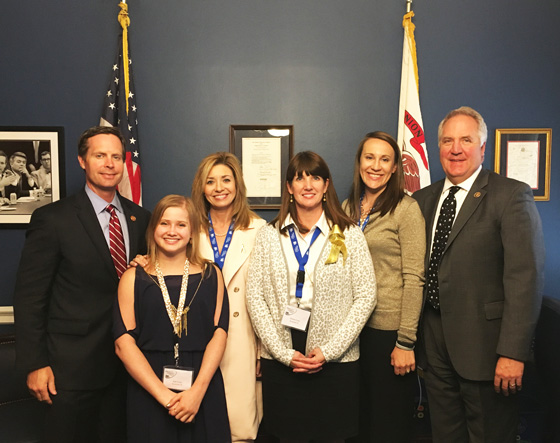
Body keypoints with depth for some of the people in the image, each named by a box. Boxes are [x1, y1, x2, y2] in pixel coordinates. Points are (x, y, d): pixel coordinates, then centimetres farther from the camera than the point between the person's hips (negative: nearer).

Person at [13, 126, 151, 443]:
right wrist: (35, 364, -10)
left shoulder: (140, 218, 4)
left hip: (128, 362, 5)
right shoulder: (52, 218, -10)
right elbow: (30, 295, -9)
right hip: (72, 366, -4)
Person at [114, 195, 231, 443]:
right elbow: (124, 343, -6)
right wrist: (163, 394, -14)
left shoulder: (211, 275, 4)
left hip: (204, 390, 1)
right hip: (148, 392, -1)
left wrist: (198, 390, -14)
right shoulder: (133, 278, 1)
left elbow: (219, 334, -3)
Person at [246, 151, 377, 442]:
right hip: (280, 362, 1)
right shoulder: (268, 236, 4)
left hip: (335, 361, -1)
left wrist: (329, 350, -10)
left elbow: (365, 297, -3)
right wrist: (283, 353, -8)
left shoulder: (349, 235, 1)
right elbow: (254, 297, 0)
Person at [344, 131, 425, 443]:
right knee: (359, 415, 19)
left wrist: (406, 341, -15)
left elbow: (414, 278, -13)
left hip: (389, 329, -5)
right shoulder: (348, 209, 6)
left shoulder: (406, 209, -10)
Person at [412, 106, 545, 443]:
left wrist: (513, 352, -20)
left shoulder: (512, 196, -10)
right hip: (436, 341, 6)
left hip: (484, 344, -5)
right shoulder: (424, 198, 9)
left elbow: (525, 277, -17)